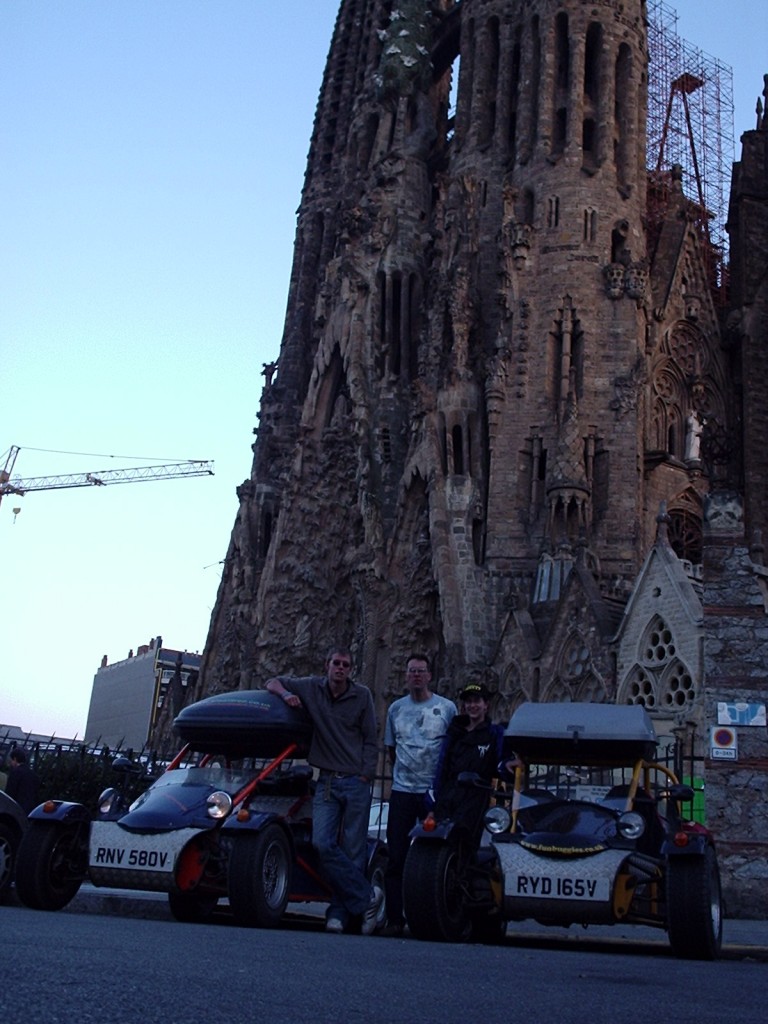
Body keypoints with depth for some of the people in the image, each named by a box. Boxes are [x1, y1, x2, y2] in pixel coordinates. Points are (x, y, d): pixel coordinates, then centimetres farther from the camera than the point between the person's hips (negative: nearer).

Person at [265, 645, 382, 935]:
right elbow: (273, 682, 16)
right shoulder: (311, 688, 6)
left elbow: (370, 740, 6)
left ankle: (340, 914, 3)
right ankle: (367, 896, -4)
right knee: (323, 843, -13)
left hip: (356, 783, -1)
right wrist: (285, 694, -6)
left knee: (353, 850, -3)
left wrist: (365, 776, -3)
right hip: (326, 783, 2)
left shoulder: (362, 695, 3)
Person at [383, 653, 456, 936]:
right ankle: (394, 918, 5)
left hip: (436, 793, -2)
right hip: (402, 791, 2)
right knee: (396, 857, 0)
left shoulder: (446, 708, 3)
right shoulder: (396, 708, 11)